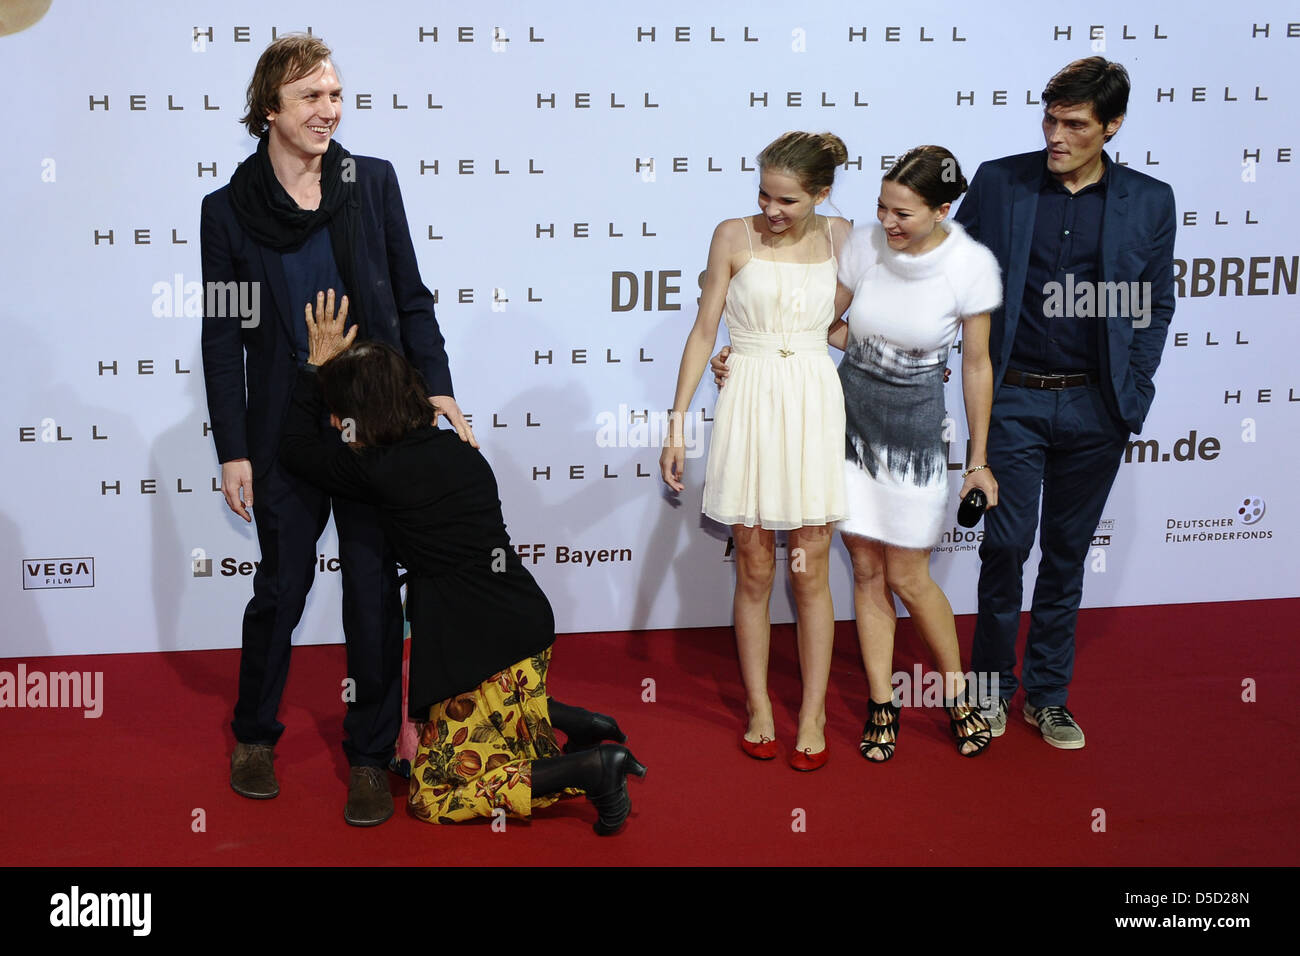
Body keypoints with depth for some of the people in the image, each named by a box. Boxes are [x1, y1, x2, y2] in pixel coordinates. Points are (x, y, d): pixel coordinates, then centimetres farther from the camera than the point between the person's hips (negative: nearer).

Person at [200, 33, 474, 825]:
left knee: (374, 589, 4)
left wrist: (437, 388, -2)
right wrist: (232, 450, -3)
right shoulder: (230, 208, -2)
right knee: (282, 585, 10)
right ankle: (255, 737, 32)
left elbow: (411, 299, 6)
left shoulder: (372, 182, 1)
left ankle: (371, 759, 17)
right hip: (285, 431, -1)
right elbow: (223, 336, 0)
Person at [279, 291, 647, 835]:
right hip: (526, 623, 8)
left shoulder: (379, 472, -15)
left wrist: (316, 366, 12)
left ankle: (592, 768, -8)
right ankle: (568, 723, 17)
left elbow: (296, 449, 3)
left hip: (483, 650, -8)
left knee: (434, 797, 4)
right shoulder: (456, 449, 5)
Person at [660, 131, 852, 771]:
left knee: (809, 572, 3)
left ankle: (812, 715, 14)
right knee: (754, 571, 5)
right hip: (749, 406, -1)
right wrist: (676, 422, 1)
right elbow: (704, 331, 2)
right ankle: (758, 710, 18)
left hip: (814, 406, 1)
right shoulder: (734, 237, -1)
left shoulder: (838, 237, 4)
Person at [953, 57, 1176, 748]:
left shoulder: (1149, 201, 3)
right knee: (1006, 543, 0)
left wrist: (1131, 394, 1)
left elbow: (1154, 307, 8)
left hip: (1095, 407, 1)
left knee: (1067, 552, 10)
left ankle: (1049, 694, 22)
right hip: (1013, 398, -1)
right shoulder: (998, 183, 0)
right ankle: (993, 684, 19)